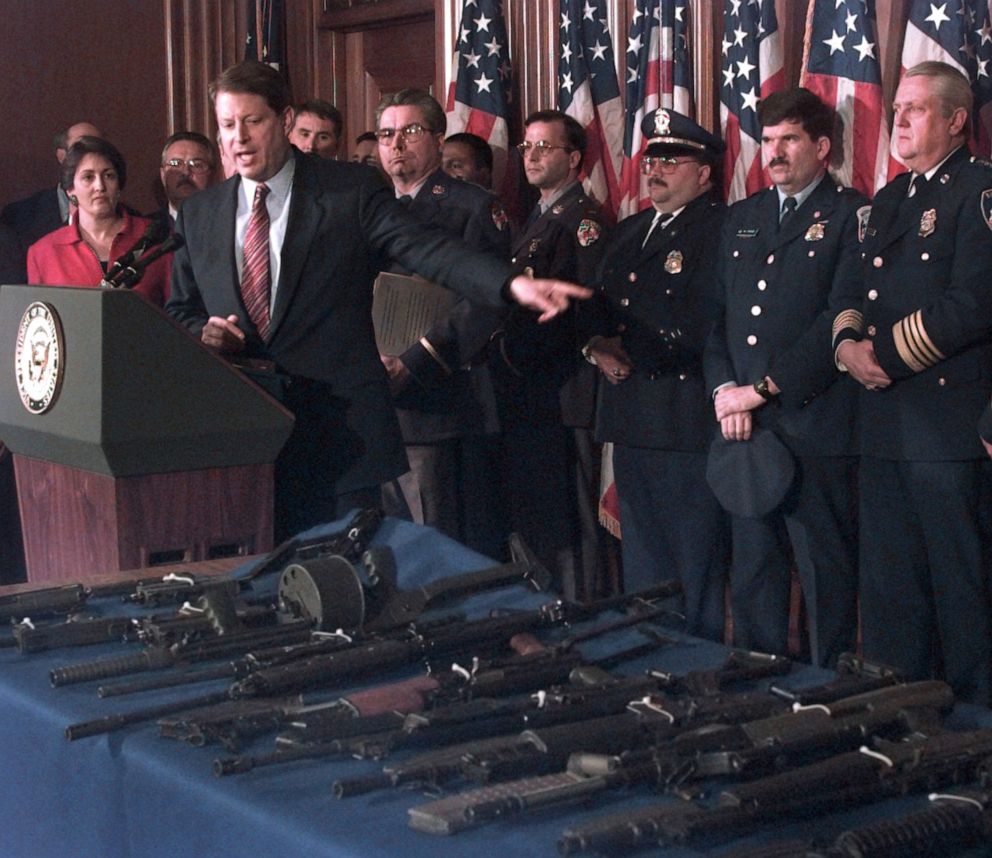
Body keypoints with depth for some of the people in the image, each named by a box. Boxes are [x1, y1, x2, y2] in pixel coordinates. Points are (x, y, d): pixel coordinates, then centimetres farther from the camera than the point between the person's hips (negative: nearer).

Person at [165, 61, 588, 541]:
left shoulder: (351, 191, -1)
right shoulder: (198, 215, 12)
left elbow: (425, 249, -13)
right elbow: (180, 312, 19)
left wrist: (512, 284, -29)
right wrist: (203, 332, -5)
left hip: (338, 426, -3)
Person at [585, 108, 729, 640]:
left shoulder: (720, 229, -9)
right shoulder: (630, 231, 19)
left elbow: (695, 326, -19)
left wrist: (625, 348, -9)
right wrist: (596, 349, -1)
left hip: (688, 420, -8)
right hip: (631, 418, 8)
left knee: (696, 572, -2)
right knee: (640, 570, 16)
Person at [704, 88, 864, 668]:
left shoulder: (852, 216, -2)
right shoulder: (743, 218, 19)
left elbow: (841, 320, -11)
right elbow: (717, 310, 15)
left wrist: (763, 389, -12)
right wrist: (724, 389, -1)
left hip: (814, 423, -6)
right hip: (744, 423, 6)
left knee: (826, 570, -1)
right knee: (753, 567, 11)